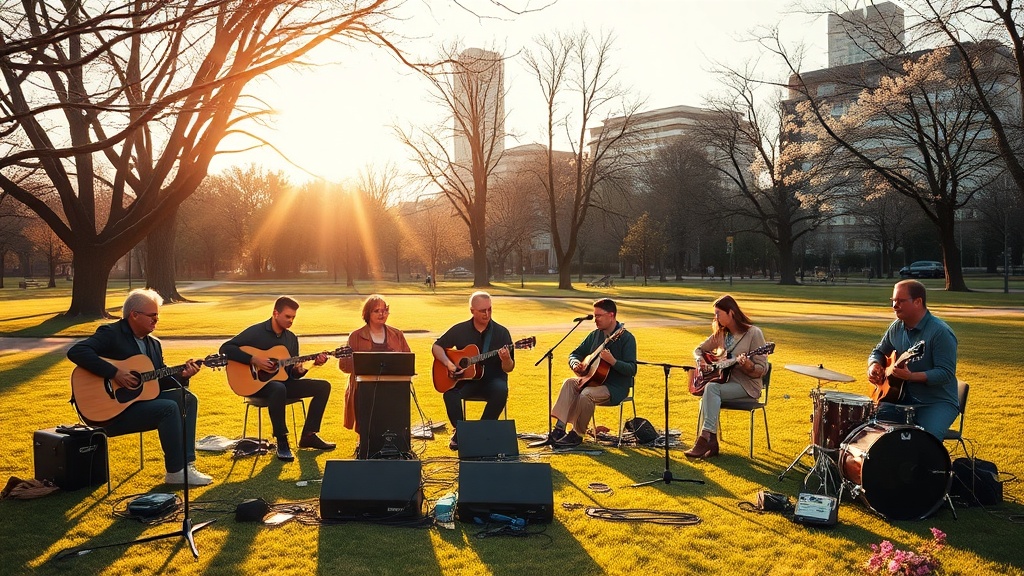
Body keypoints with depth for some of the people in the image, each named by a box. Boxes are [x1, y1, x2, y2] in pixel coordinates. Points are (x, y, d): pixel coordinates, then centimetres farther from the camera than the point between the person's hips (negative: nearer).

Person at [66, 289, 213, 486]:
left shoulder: (153, 344, 13)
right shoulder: (111, 333, -10)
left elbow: (161, 380, 12)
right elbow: (76, 352, -25)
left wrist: (182, 376, -9)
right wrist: (114, 373, -28)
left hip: (141, 399, 8)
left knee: (188, 398, -5)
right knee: (169, 408, -25)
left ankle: (186, 463, -9)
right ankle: (175, 472, -15)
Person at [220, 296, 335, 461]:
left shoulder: (291, 338, 9)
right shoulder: (256, 332, -9)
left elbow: (292, 372, 10)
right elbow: (225, 348, -16)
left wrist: (306, 367, -13)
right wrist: (254, 359, -25)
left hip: (283, 381, 7)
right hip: (257, 383, -7)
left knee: (323, 386, -5)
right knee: (279, 388, -42)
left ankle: (308, 436, -4)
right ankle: (282, 442, -31)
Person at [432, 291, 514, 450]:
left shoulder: (501, 332, -3)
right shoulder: (460, 330, 1)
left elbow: (508, 368, -4)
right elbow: (436, 347, 6)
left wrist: (506, 359, -28)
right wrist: (448, 363, -11)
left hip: (492, 380, 0)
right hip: (465, 380, 1)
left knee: (501, 390, -33)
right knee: (450, 392, -30)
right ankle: (458, 431, -10)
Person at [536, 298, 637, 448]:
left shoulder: (626, 338, -12)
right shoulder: (595, 335, 9)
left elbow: (632, 370, -19)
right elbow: (574, 354, 17)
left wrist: (612, 361, -35)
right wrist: (575, 364, -6)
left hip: (616, 388, -7)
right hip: (593, 379, 7)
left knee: (587, 394, -32)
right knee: (569, 383, -20)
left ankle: (577, 435, -13)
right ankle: (559, 429, -26)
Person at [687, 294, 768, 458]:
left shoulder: (753, 333, -8)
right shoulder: (720, 334, 10)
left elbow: (762, 369, -10)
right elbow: (699, 349, 22)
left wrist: (749, 367, -31)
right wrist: (700, 360, -1)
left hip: (746, 385, -5)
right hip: (724, 380, 5)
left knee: (712, 388, -31)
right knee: (707, 391, -28)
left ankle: (705, 437, -34)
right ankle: (711, 441, -26)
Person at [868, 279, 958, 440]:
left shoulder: (940, 332, -17)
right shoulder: (897, 327, 6)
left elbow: (946, 373, -21)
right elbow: (879, 352, 20)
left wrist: (912, 376, -33)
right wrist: (874, 365, -3)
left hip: (937, 402, -6)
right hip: (901, 397, 7)